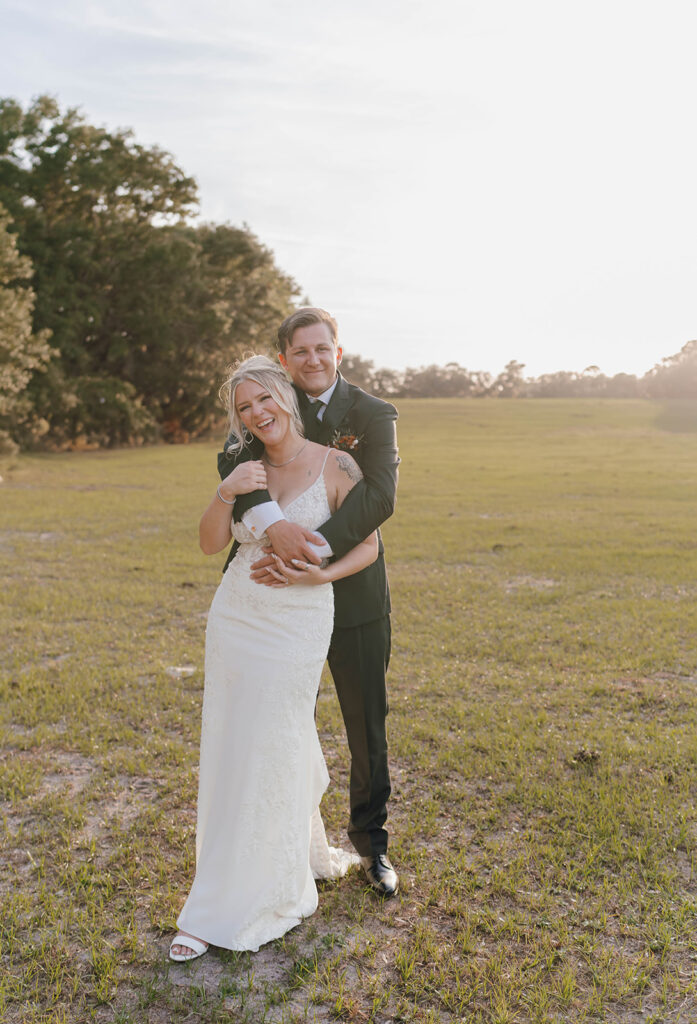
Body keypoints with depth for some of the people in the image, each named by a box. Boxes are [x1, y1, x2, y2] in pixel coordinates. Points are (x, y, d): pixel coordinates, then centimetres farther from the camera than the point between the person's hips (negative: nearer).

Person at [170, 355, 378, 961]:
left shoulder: (335, 466, -7)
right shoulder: (247, 469, 6)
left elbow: (369, 546, -2)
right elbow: (211, 544, 3)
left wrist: (323, 574, -19)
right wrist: (226, 494, -13)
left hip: (296, 624, -5)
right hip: (235, 617, 5)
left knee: (270, 757, 3)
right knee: (230, 750, 12)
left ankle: (230, 908, 21)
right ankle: (306, 853, 36)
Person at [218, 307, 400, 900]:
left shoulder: (373, 415, -6)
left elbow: (379, 497, -22)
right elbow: (234, 464, -18)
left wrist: (308, 551, -34)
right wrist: (274, 525, -38)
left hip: (353, 593, -1)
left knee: (367, 723, 11)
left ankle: (371, 840, 32)